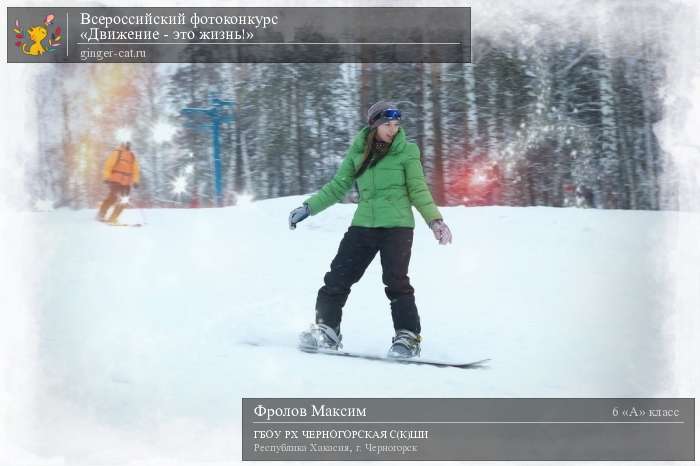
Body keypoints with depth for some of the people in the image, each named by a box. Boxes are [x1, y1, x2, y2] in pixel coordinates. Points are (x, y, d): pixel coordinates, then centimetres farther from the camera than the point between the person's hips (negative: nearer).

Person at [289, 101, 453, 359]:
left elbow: (418, 190, 2)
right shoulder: (358, 151, 8)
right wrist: (308, 207, 10)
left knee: (396, 281, -14)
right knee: (338, 277, -2)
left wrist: (434, 220, -10)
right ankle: (326, 330, 10)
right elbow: (338, 186, 14)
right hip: (363, 225, 3)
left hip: (397, 226, -3)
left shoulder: (407, 151, 0)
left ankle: (408, 338, -6)